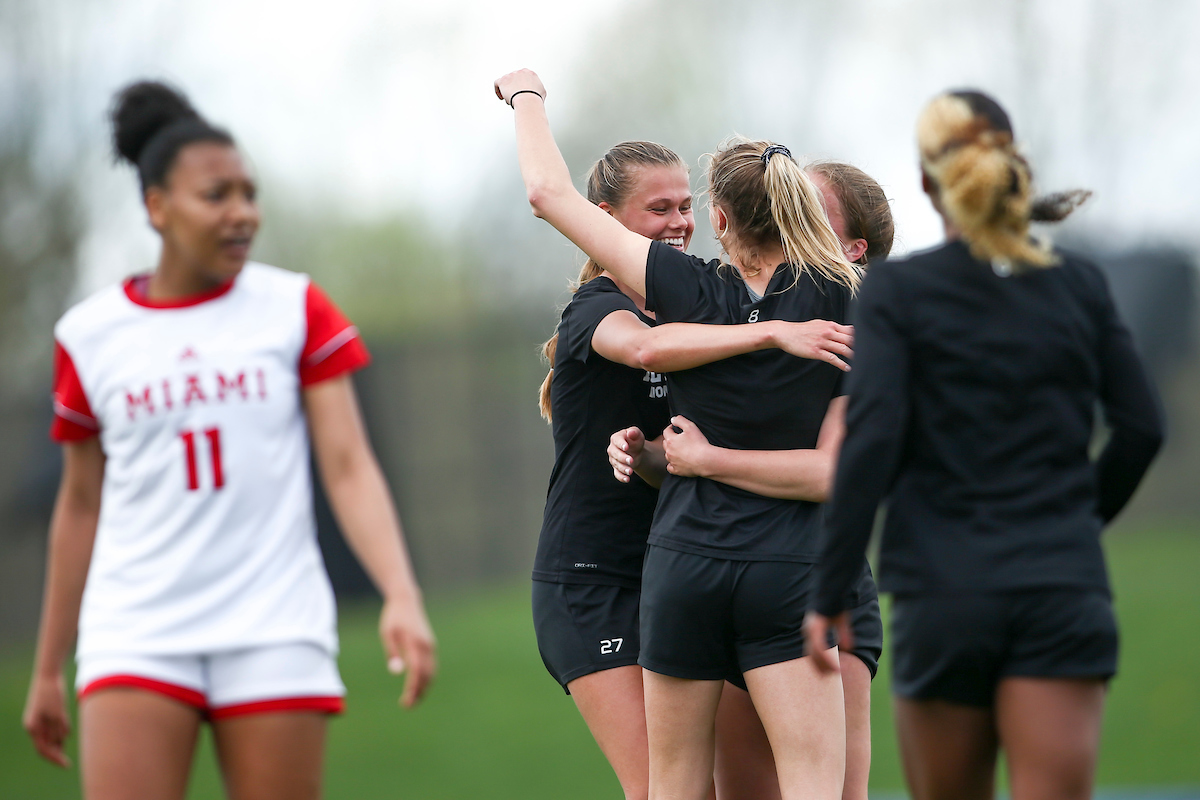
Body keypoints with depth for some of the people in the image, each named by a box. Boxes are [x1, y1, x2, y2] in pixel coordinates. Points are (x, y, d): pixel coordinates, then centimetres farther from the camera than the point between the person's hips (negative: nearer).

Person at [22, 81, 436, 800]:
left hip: (275, 632, 0)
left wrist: (403, 596, -19)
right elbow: (81, 504, 14)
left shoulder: (295, 309, 3)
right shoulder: (90, 336, 5)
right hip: (135, 634, 0)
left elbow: (351, 468, -3)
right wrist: (47, 670, 16)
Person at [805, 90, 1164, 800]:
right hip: (1065, 594, 1)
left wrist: (832, 595, -7)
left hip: (945, 595, -1)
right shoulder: (1080, 284, 7)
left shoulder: (899, 291, -1)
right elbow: (1142, 427, 7)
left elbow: (870, 442, -10)